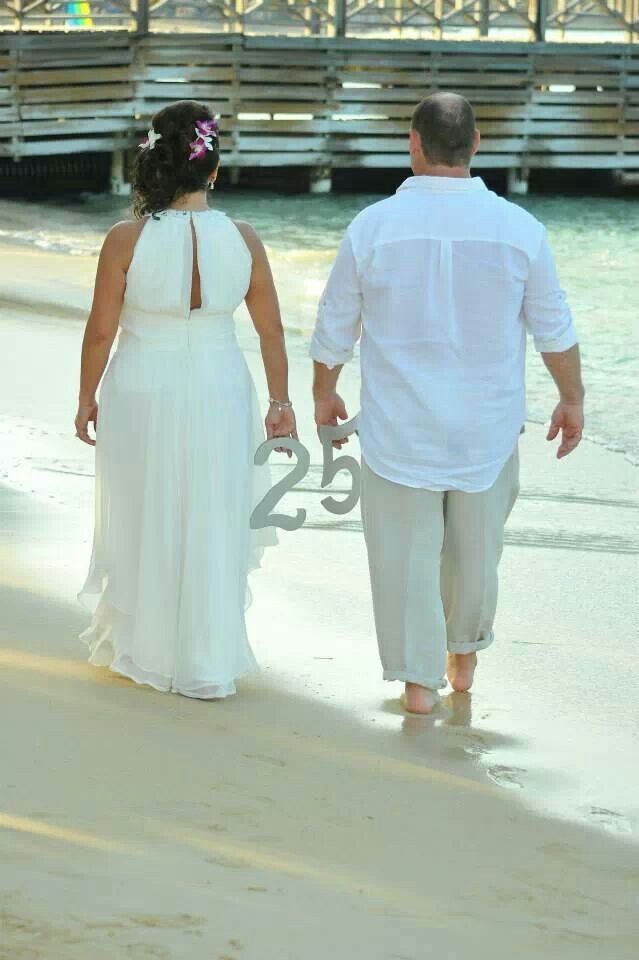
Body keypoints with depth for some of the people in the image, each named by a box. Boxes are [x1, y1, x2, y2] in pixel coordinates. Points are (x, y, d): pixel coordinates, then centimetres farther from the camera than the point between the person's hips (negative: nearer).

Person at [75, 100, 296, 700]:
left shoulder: (126, 240, -16)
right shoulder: (242, 240, -10)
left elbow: (100, 330, -10)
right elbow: (271, 331, -2)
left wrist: (87, 397, 5)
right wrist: (279, 402, 10)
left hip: (142, 396, -1)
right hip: (218, 394, 1)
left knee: (143, 522, 17)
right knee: (210, 527, 13)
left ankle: (140, 647, 31)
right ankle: (207, 664, 20)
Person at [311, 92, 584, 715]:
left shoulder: (372, 227, -10)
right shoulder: (517, 228, -9)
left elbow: (334, 330, 0)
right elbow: (555, 329, 1)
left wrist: (323, 394, 18)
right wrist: (571, 400, 16)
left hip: (399, 425, -1)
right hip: (487, 427, 1)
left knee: (407, 552, 9)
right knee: (476, 546, 20)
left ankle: (419, 680, 13)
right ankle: (464, 657, 36)